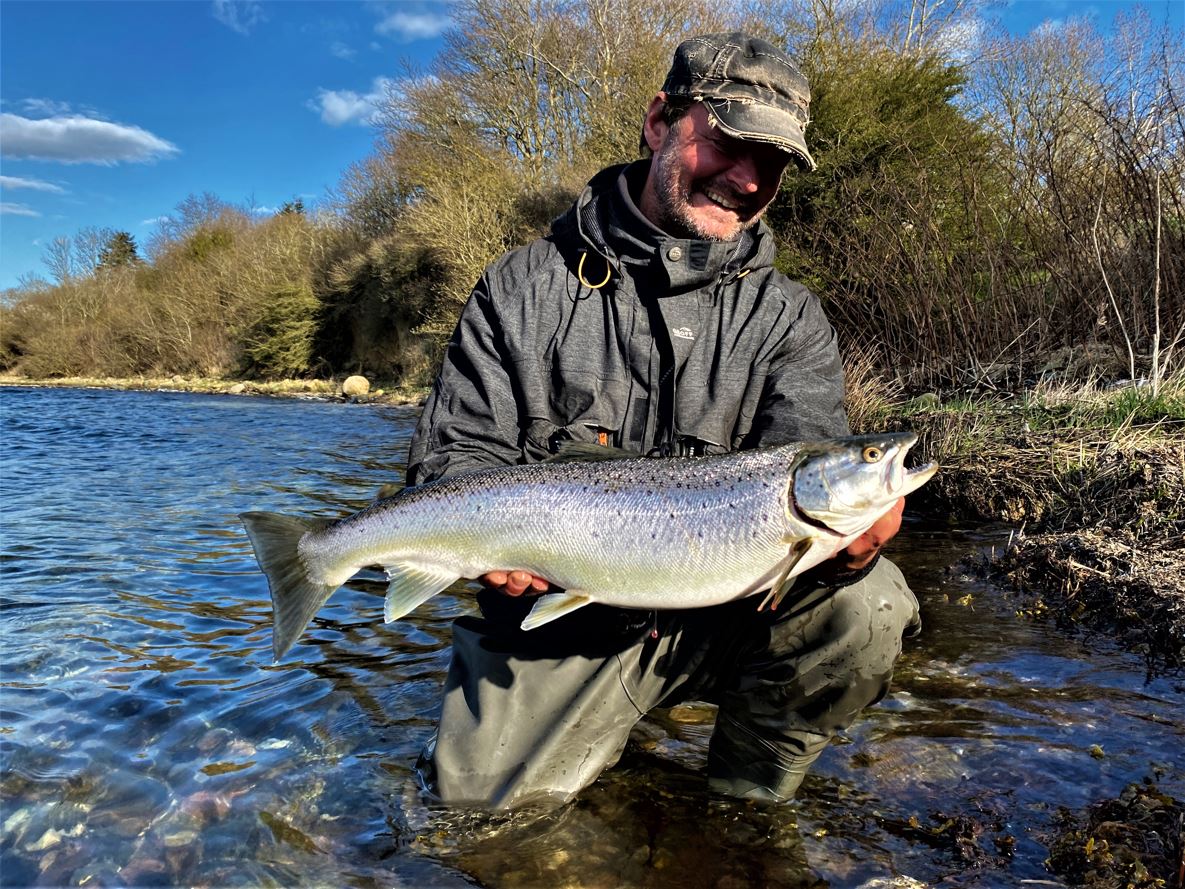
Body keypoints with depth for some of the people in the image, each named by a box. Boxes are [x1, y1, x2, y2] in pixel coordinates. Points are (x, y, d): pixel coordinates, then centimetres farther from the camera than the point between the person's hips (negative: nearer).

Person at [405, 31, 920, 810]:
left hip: (729, 615, 1)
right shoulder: (526, 287, -3)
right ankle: (601, 735, 24)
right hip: (558, 624, 0)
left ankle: (744, 797, 3)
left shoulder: (790, 319, 0)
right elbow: (454, 456, -3)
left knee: (866, 604, -24)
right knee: (479, 799, -10)